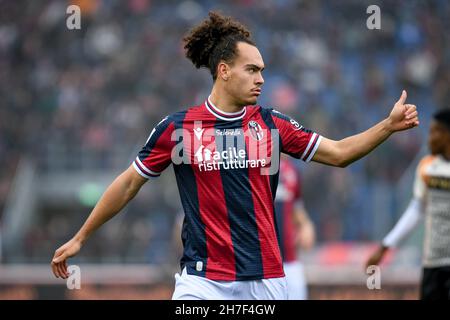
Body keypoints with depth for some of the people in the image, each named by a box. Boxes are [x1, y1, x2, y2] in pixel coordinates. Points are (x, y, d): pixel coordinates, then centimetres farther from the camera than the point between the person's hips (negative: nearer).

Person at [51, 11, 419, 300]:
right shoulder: (178, 127, -1)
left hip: (265, 280, 3)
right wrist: (80, 238, 10)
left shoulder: (272, 124, 6)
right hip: (203, 282, -3)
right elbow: (129, 184, 7)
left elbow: (338, 153, 9)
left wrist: (389, 125, -3)